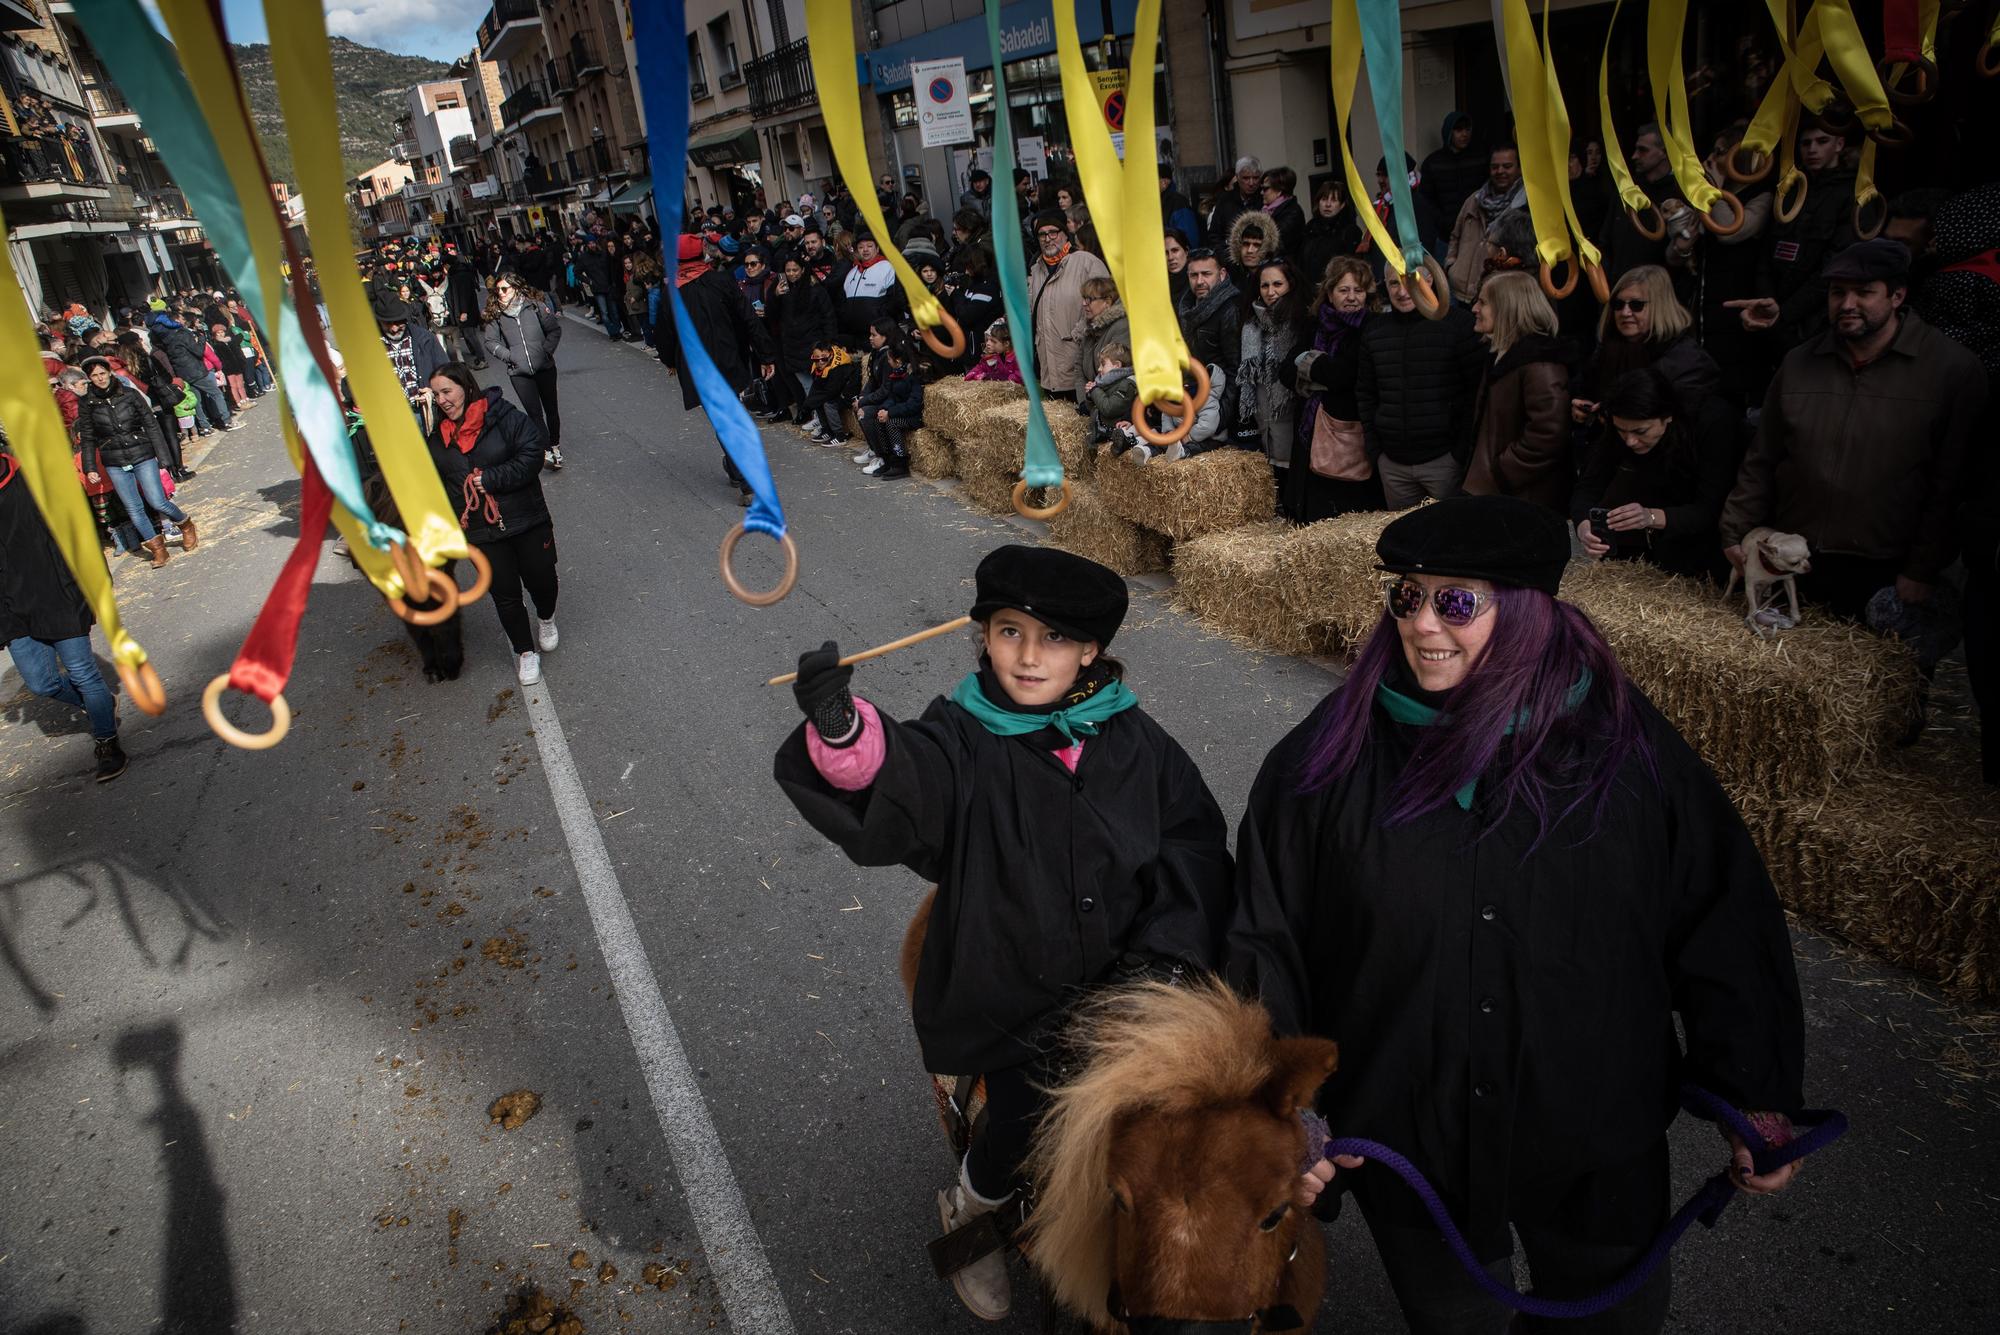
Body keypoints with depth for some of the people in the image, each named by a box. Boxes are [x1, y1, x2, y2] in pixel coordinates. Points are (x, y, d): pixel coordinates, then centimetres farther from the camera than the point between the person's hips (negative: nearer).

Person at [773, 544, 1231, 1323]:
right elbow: (896, 783, -34)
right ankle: (968, 1213, 24)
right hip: (1009, 993, -3)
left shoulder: (1134, 742, -3)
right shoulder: (962, 741, -13)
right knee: (1027, 1120, -14)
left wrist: (1165, 954, -8)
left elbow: (1194, 845, 2)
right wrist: (841, 730, -56)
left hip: (1117, 989, 3)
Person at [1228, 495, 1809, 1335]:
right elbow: (1267, 950, -9)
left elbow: (1725, 922, -2)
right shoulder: (1330, 760, -13)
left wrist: (1759, 1098, -1)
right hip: (1405, 1141, 0)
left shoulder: (1627, 747, -11)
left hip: (1600, 1148, 1)